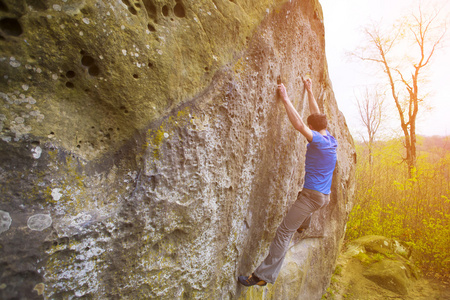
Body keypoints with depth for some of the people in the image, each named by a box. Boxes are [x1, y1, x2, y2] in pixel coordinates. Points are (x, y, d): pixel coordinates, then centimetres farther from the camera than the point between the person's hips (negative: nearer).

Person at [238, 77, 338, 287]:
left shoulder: (318, 140, -15)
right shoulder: (330, 140, 8)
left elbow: (299, 125, -28)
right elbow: (317, 115, 18)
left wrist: (285, 99, -20)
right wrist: (309, 91, 25)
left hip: (312, 195, -9)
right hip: (324, 196, 9)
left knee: (284, 231, -13)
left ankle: (264, 275, -14)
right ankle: (303, 226, 71)